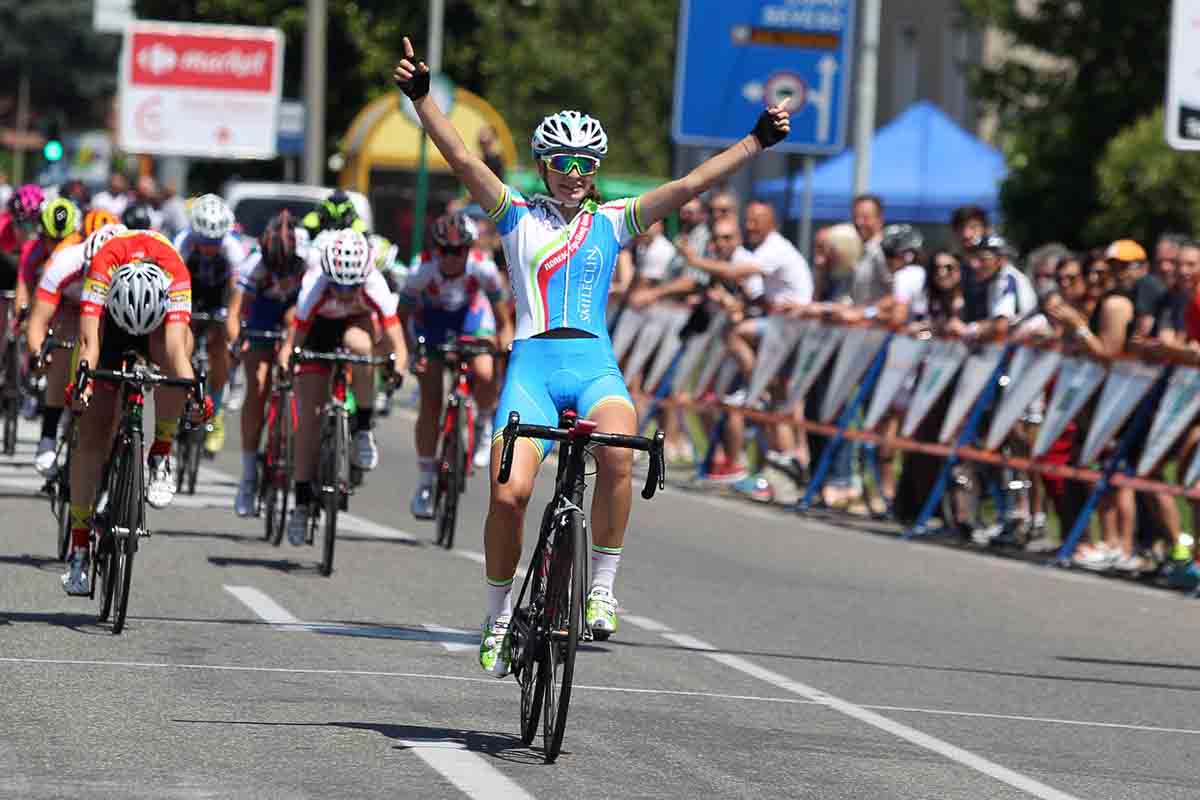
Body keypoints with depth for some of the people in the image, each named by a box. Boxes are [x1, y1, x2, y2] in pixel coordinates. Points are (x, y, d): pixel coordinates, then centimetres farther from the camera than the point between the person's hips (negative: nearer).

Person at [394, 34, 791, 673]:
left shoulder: (612, 222, 16)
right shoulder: (518, 216, 13)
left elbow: (688, 186, 8)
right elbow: (461, 159, 2)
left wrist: (757, 140, 0)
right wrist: (421, 97, -10)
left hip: (595, 365, 1)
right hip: (532, 365, -1)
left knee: (618, 451, -31)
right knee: (509, 493, -16)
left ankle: (602, 588, -18)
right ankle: (499, 620, 6)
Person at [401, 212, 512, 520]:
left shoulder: (483, 269, -30)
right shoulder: (422, 272, -32)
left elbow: (503, 323, -19)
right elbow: (402, 319, -21)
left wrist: (505, 349, -34)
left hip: (471, 315, 0)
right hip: (430, 318, 0)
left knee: (484, 375, -30)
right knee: (431, 402, -7)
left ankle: (484, 425, 2)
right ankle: (425, 481, 4)